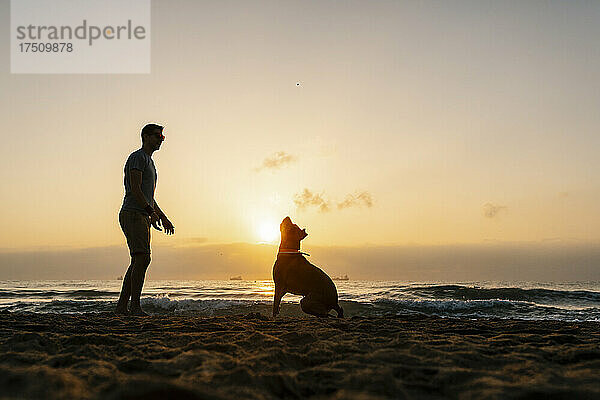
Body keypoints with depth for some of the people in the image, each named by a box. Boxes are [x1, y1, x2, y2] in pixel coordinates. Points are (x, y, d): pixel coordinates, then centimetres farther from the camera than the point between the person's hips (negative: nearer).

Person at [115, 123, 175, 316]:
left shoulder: (149, 162, 26)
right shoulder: (138, 157, -5)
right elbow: (135, 189, -17)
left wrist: (163, 217, 27)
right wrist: (151, 212, -26)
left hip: (143, 217, 10)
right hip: (132, 214, -10)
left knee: (137, 263, 7)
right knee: (142, 259, -18)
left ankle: (121, 307, 10)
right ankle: (135, 307, -19)